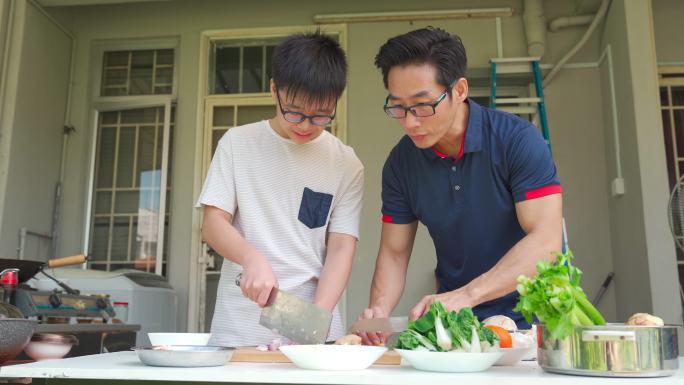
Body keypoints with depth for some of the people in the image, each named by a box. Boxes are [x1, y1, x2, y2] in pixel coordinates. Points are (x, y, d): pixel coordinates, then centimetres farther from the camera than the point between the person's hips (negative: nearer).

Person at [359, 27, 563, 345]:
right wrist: (379, 310, -15)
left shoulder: (518, 140, -14)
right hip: (456, 324, 4)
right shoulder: (400, 163, -1)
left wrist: (464, 295, -30)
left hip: (528, 318, -4)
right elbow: (394, 252, 3)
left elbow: (546, 240, -21)